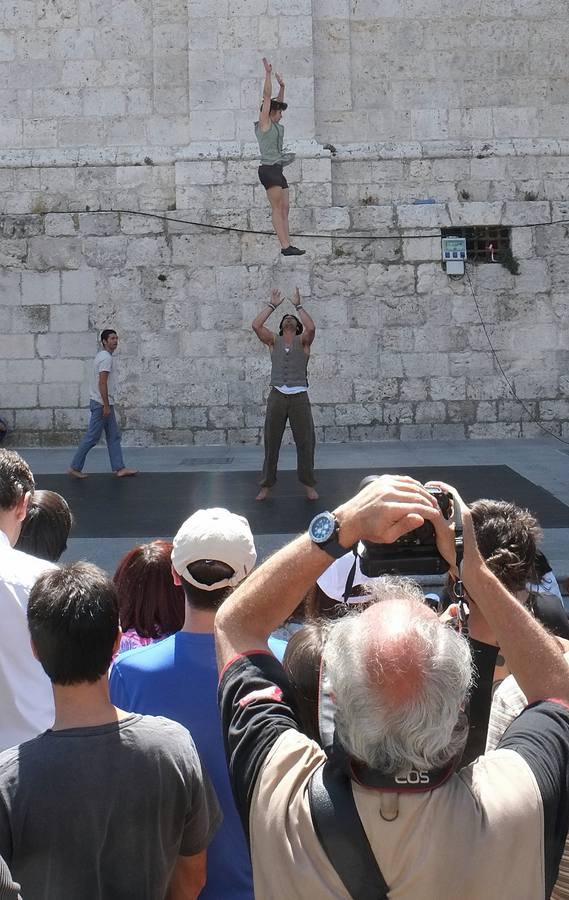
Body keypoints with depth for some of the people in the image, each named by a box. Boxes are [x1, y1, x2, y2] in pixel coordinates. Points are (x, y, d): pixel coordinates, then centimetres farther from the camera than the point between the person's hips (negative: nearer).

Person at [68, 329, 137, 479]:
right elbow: (102, 383, -23)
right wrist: (106, 405, -24)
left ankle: (119, 468, 10)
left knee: (114, 436, 10)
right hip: (102, 403, -11)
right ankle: (75, 467, 2)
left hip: (104, 403, 11)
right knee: (92, 437, -5)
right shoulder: (106, 358, -17)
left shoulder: (103, 356, 16)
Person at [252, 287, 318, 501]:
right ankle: (266, 485, 12)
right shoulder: (273, 341, 12)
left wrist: (298, 305, -5)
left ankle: (309, 484, 12)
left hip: (299, 396, -1)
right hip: (277, 395, 1)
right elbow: (255, 325, -3)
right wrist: (272, 305, 4)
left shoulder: (303, 341, 7)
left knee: (305, 441, 2)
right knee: (271, 442, 5)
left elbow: (311, 328, -15)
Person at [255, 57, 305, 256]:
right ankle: (285, 246, -19)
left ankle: (288, 245, -1)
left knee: (284, 209, 3)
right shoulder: (264, 123, -2)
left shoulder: (275, 125, 19)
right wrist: (268, 74, -5)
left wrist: (282, 86, 23)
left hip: (277, 171, 9)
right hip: (269, 170, -9)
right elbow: (267, 97, -6)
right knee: (277, 208, -14)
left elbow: (277, 101, 30)